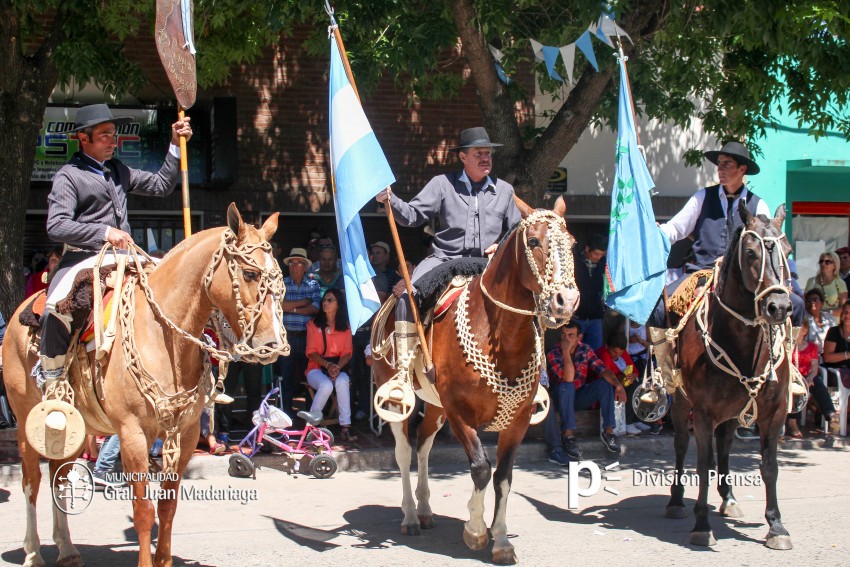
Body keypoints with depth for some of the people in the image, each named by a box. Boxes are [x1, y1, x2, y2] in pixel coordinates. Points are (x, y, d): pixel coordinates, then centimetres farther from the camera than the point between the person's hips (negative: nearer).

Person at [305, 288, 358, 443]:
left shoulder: (345, 327, 9)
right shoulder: (314, 324, 5)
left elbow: (347, 352, 3)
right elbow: (311, 352, -1)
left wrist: (337, 367, -18)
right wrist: (328, 365, -18)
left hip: (338, 368, 1)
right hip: (317, 368, -1)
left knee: (342, 382, -35)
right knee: (326, 385, -36)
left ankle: (345, 427, -35)